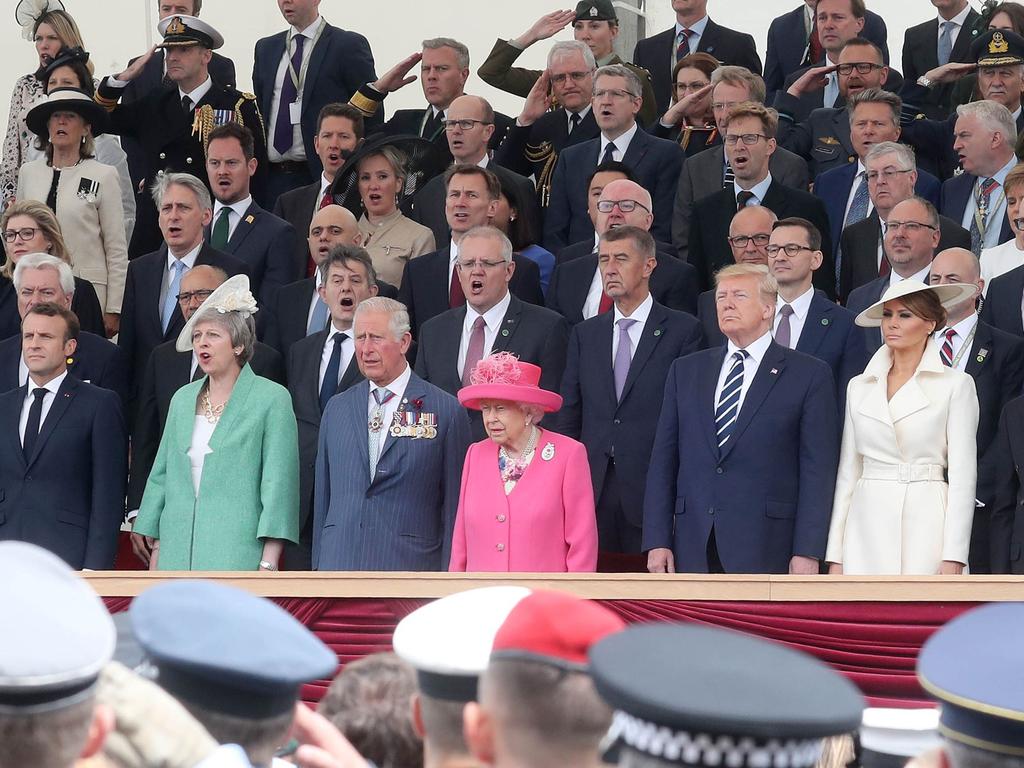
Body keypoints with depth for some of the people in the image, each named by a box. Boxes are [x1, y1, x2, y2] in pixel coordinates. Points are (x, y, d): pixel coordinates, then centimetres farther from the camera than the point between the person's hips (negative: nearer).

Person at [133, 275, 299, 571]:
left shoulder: (272, 399, -1)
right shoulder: (182, 399, 16)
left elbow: (278, 482, -5)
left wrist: (268, 564, -11)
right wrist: (156, 550, 14)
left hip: (237, 555, -5)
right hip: (178, 554, 5)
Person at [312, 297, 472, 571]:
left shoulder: (447, 412, 1)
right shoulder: (337, 409, 15)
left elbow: (453, 507, 0)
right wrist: (318, 565, 14)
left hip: (409, 569, -3)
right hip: (339, 563, 4)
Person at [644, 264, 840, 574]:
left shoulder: (808, 375, 4)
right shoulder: (686, 370, 16)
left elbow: (818, 469, -2)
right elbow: (664, 460, 13)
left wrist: (807, 553, -9)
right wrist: (657, 541, 4)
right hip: (693, 548, 4)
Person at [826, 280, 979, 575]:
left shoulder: (956, 385, 2)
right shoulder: (860, 387, 14)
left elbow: (962, 473, -3)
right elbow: (848, 471, 14)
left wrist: (953, 557, -11)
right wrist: (835, 555, 8)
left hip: (926, 523, -3)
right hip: (868, 527, 3)